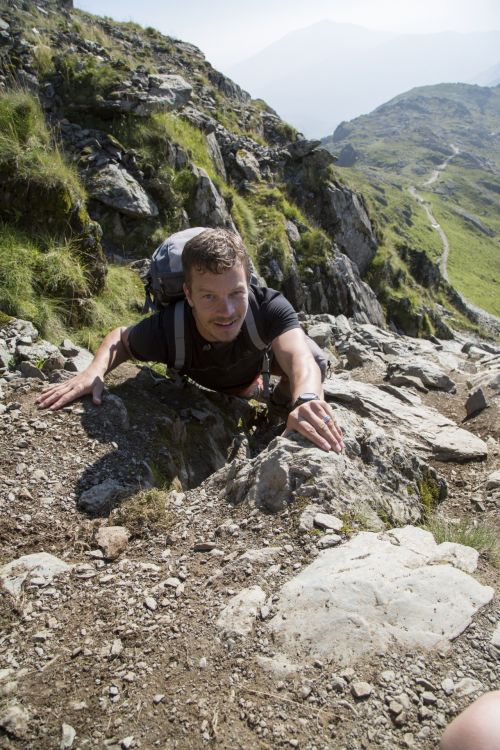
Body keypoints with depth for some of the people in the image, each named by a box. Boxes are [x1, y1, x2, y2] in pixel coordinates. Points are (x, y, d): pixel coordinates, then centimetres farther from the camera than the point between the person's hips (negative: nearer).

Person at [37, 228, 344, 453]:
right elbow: (121, 338, -20)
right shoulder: (165, 330, -43)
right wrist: (95, 371, -42)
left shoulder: (268, 306, -45)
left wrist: (306, 399, -83)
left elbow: (300, 357, -60)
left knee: (316, 357, -22)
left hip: (255, 359, -1)